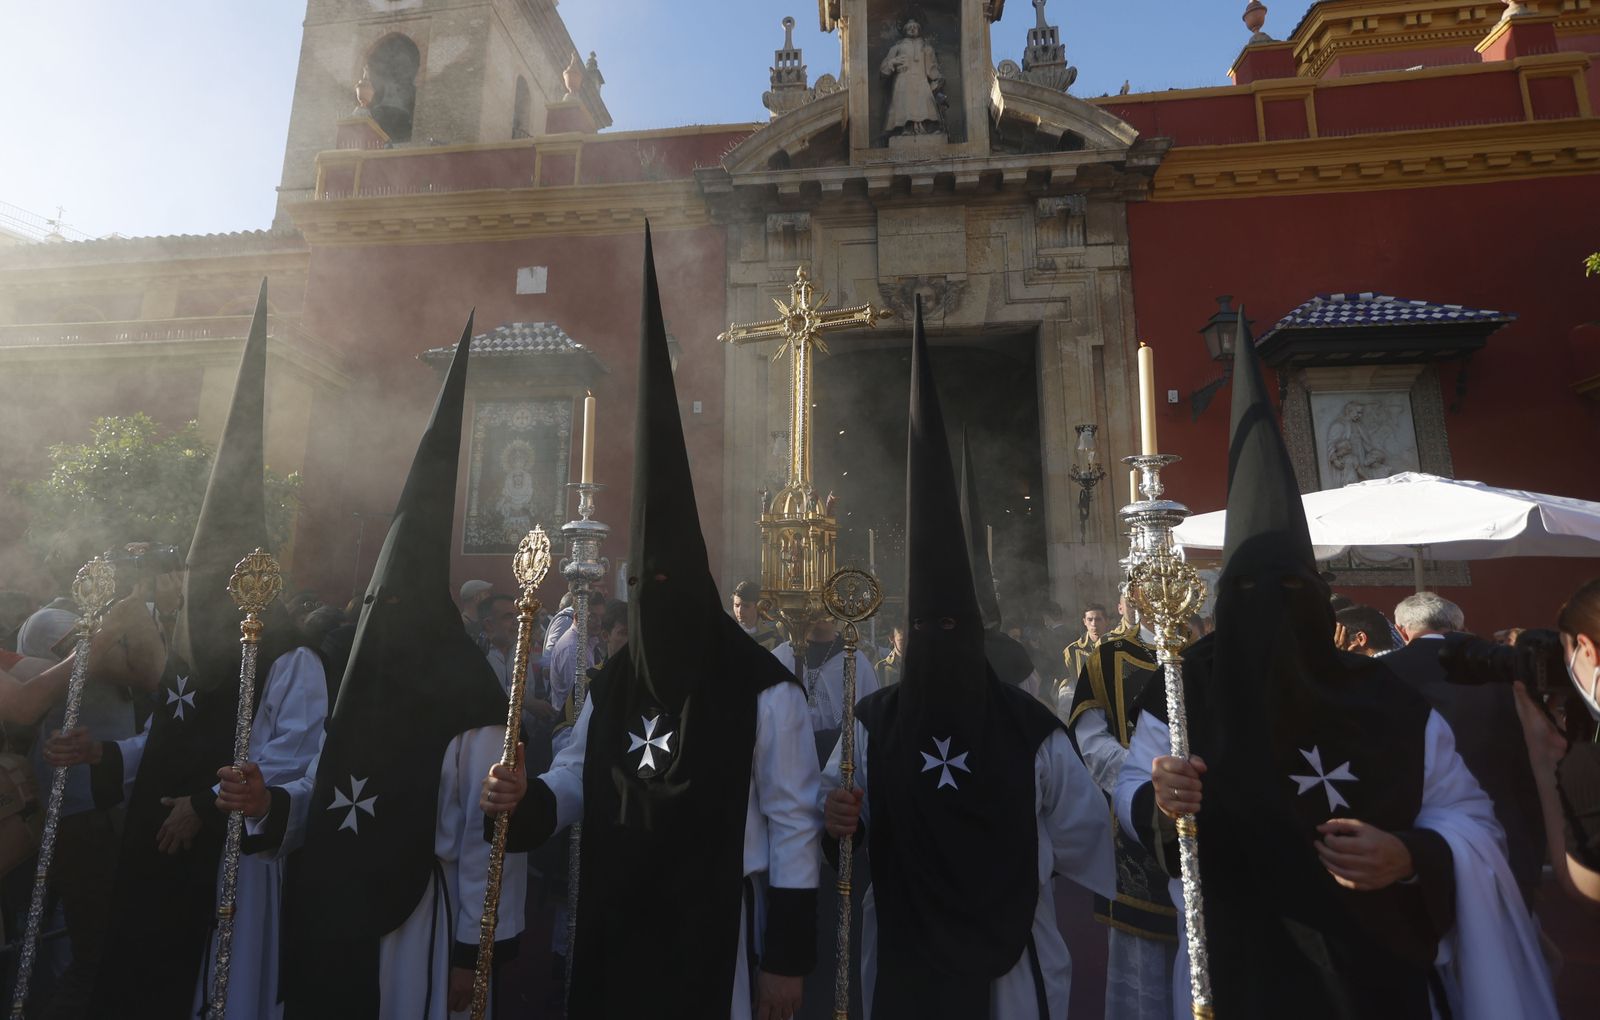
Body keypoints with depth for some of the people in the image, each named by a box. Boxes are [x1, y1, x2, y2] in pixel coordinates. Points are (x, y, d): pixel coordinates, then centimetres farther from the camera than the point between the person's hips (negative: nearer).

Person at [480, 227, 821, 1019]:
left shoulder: (763, 689, -15)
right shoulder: (613, 682, 2)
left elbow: (792, 824, -11)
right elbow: (577, 781, 13)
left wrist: (788, 955, -8)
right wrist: (525, 798, -9)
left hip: (713, 929, -5)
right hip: (610, 927, 5)